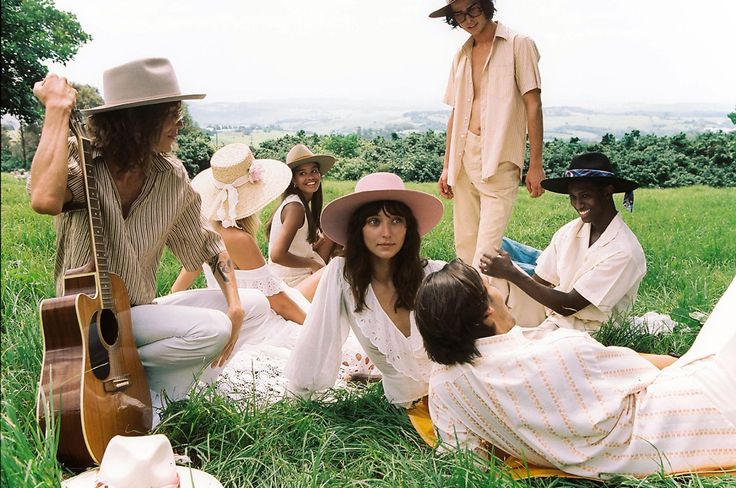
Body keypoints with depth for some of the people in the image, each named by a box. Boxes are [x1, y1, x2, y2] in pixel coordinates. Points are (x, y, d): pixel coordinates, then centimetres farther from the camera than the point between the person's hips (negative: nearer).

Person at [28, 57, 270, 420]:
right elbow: (44, 199, -40)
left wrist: (234, 305, -6)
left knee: (255, 304, 2)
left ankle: (155, 383, 2)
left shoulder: (170, 176, -2)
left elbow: (206, 244, 8)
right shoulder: (82, 163, -16)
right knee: (213, 328, -26)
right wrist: (58, 110, -30)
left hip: (141, 311, 7)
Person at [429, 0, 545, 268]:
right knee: (464, 246, 7)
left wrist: (535, 165, -9)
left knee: (486, 251, -12)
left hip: (499, 159, -5)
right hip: (465, 156, 6)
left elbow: (533, 106, -4)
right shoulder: (462, 55, 17)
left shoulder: (518, 45, 1)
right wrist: (447, 166, 15)